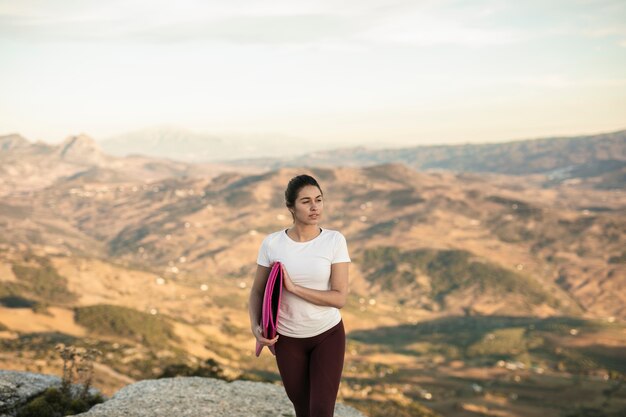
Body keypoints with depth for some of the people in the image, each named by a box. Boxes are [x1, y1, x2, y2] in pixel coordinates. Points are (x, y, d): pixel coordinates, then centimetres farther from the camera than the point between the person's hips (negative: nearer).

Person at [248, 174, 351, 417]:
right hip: (287, 339, 1)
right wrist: (255, 327, -17)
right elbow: (257, 291, 0)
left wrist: (294, 288, -24)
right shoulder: (272, 243, -9)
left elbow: (340, 298, -16)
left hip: (328, 335, -1)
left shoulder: (335, 240, -12)